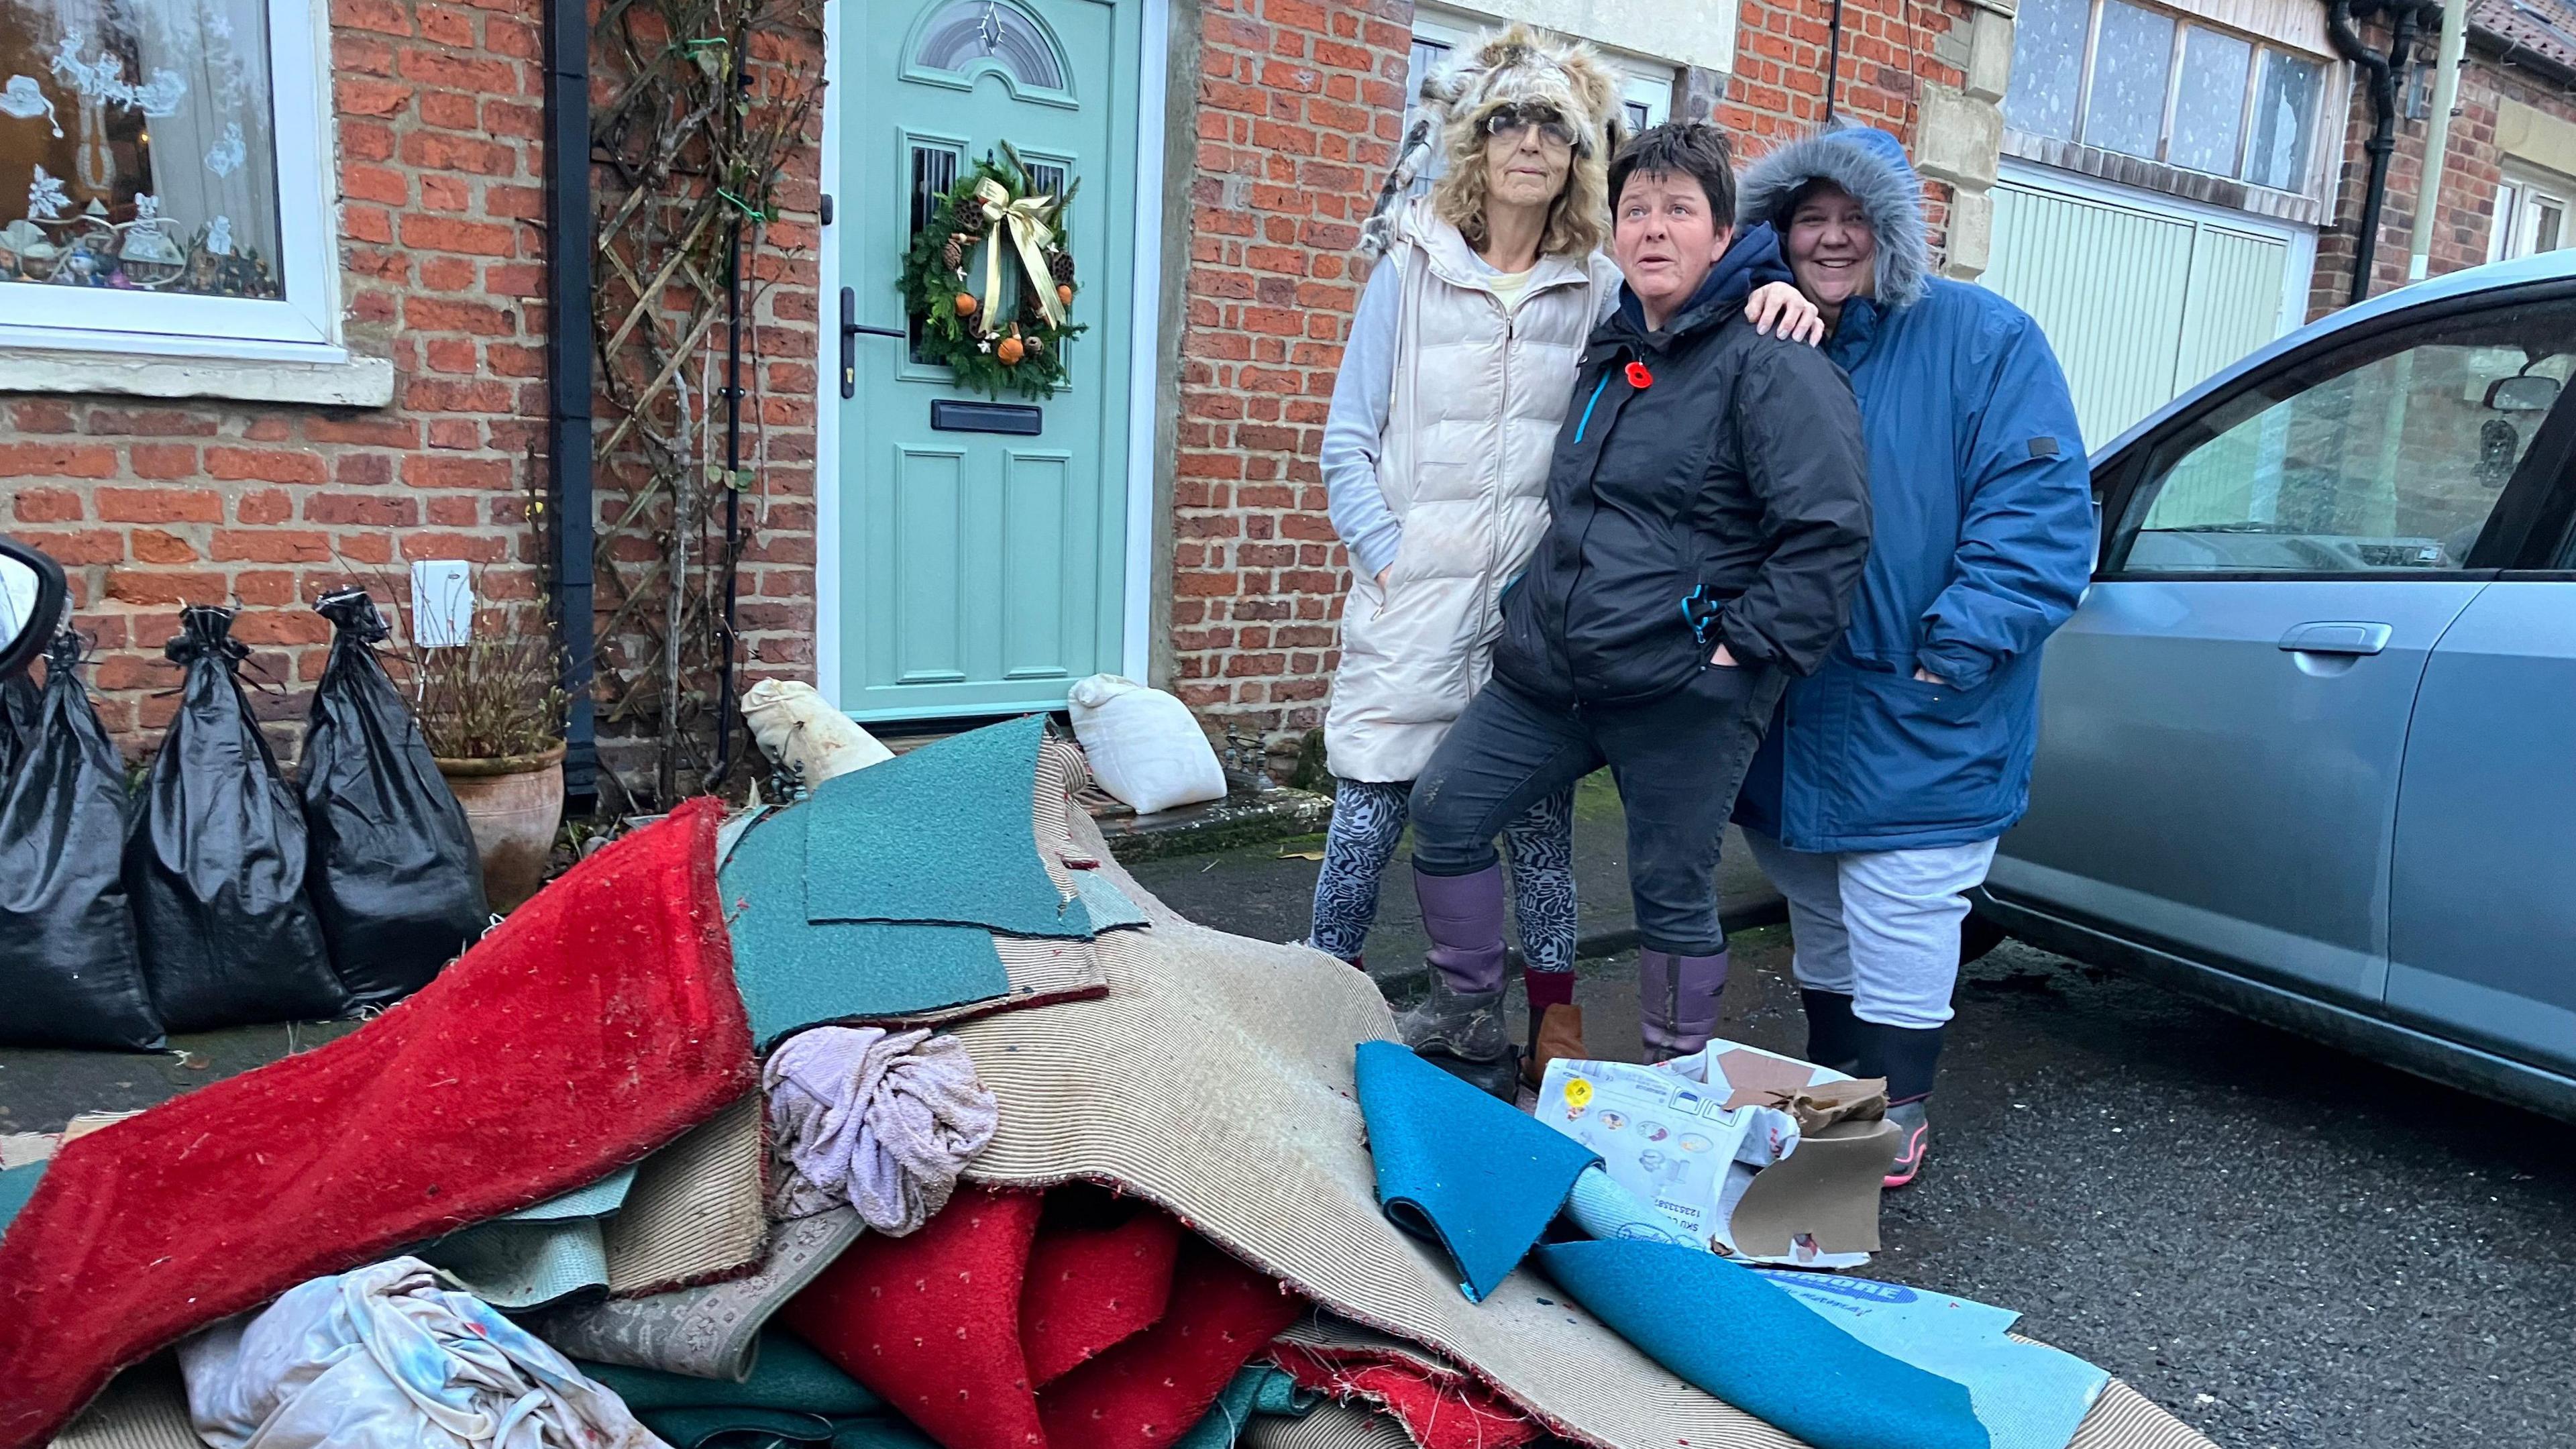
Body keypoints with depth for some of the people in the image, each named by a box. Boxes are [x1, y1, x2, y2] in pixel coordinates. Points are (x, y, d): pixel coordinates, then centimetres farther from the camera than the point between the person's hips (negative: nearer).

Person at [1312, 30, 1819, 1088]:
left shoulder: (1602, 293, 8)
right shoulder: (1411, 268, 6)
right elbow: (1349, 438, 5)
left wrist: (1776, 292, -16)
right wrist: (1387, 558, -6)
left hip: (1543, 609, 1)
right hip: (1412, 602, -1)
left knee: (1542, 824, 6)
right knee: (1368, 818, 1)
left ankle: (1553, 1025, 21)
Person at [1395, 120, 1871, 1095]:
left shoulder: (1769, 364, -9)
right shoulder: (1609, 356, 16)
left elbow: (1830, 529, -17)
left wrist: (1743, 646, -17)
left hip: (1684, 695, -7)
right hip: (1549, 674, 8)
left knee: (1673, 895, 3)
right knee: (1444, 809, 4)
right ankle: (1467, 1025, 22)